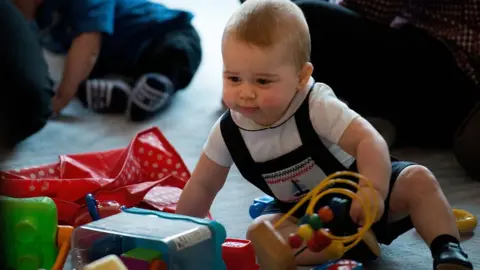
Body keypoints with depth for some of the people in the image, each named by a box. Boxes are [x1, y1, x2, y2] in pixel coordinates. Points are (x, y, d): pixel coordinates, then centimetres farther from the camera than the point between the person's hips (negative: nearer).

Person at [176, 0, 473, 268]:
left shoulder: (317, 107, -27)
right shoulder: (229, 131, -15)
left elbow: (370, 141, -39)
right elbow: (203, 186, -2)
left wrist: (372, 189, -57)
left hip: (355, 190, -3)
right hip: (303, 215, 3)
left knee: (418, 179, -25)